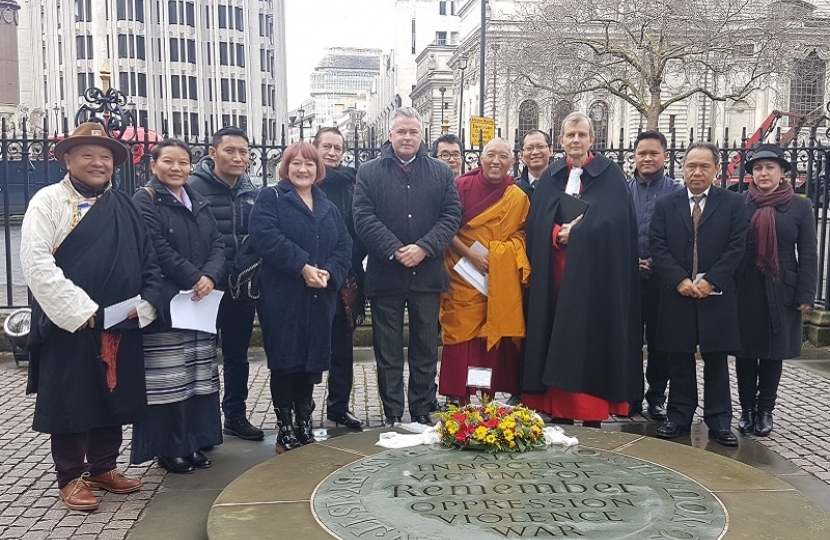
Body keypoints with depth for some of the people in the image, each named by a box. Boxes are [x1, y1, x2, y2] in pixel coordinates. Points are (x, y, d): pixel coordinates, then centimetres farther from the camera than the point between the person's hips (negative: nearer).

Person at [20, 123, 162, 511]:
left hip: (121, 325, 5)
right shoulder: (49, 200, -4)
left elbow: (148, 261, 12)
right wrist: (80, 310, -19)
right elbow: (36, 263, -14)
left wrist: (144, 303, -4)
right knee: (71, 402, 5)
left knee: (114, 399, 14)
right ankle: (71, 477, 20)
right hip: (68, 326, -5)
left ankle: (103, 468, 30)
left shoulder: (125, 207, 12)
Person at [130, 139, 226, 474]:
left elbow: (217, 244, 7)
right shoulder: (145, 200, -5)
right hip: (164, 304, -7)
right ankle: (168, 449, 11)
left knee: (199, 376, 11)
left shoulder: (198, 202, 16)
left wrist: (210, 276, -11)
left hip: (201, 302, 7)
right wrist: (193, 278, -15)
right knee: (168, 380, -1)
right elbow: (158, 249, -15)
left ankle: (194, 442, 22)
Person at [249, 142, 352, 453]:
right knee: (284, 363, 1)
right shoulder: (270, 199, 1)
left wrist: (330, 272, -11)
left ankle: (304, 426, 24)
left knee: (312, 361, 11)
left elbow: (344, 247, 9)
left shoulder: (327, 207, 18)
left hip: (319, 299, 5)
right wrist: (303, 267, -22)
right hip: (282, 298, -5)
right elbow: (266, 237, -16)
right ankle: (285, 431, 13)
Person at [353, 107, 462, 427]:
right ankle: (392, 416, 16)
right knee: (388, 352, 6)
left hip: (427, 274, 2)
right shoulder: (369, 173, 4)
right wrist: (395, 251, -16)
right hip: (385, 276, -1)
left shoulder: (441, 173, 9)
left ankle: (422, 413, 22)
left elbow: (452, 215, 1)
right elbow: (364, 219, -5)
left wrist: (424, 247, -13)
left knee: (426, 351, 10)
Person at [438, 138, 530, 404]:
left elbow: (522, 233, 15)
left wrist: (506, 251, -5)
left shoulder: (519, 197, 7)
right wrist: (471, 254, -12)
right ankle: (460, 400, 5)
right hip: (464, 276, -2)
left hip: (502, 281, 2)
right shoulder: (462, 186, -1)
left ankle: (490, 397, 12)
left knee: (496, 336, 2)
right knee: (462, 335, -3)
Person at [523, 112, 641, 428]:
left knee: (591, 339, -3)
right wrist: (557, 234, -13)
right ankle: (559, 411, 11)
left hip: (594, 274, -3)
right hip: (555, 275, 3)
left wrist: (575, 233, -14)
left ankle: (592, 415, 4)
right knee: (557, 339, 3)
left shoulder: (610, 175, 4)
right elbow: (536, 224, 6)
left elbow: (614, 221, -8)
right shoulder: (550, 177, 13)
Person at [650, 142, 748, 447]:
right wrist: (680, 280, -12)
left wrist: (710, 281, -13)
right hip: (676, 296, 1)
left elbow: (736, 247, -3)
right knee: (679, 361, 7)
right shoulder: (665, 205, 7)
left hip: (717, 296, -1)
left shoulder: (732, 203, 4)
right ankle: (679, 418, 17)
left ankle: (719, 422, 14)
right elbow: (658, 248, 0)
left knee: (716, 361, 6)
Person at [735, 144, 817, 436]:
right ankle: (747, 409, 19)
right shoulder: (739, 204, 0)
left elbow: (808, 254, 0)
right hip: (745, 291, 0)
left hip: (781, 291, 0)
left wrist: (805, 295, -5)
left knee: (774, 352, 8)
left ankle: (765, 411, 20)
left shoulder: (800, 206, 1)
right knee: (745, 351, 7)